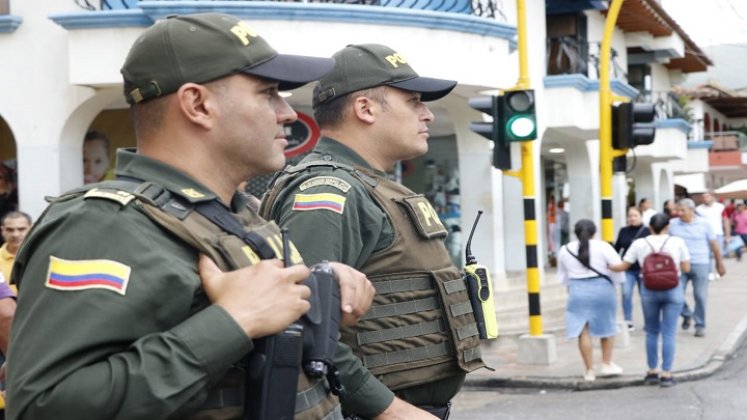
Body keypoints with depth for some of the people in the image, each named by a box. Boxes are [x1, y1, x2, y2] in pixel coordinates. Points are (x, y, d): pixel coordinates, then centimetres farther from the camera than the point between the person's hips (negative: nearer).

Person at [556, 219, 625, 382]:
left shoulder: (565, 250, 4)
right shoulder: (602, 247, -6)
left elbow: (563, 276, 15)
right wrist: (614, 283, 11)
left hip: (577, 291, 1)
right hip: (602, 288, -1)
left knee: (583, 331, 4)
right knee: (607, 327, 17)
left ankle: (589, 370, 6)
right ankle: (606, 364, 19)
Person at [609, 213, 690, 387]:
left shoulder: (639, 244, -1)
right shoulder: (677, 242, -3)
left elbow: (623, 266, 2)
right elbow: (686, 268, 0)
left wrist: (608, 266, 20)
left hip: (649, 291, 1)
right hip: (673, 290, -1)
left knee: (652, 332, 16)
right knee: (668, 333, 3)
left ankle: (652, 372, 20)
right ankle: (666, 374, 3)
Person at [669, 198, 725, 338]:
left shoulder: (704, 224, 0)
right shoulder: (672, 224, 3)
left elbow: (714, 245, 5)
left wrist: (720, 264, 8)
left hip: (700, 264, -1)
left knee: (700, 296, 1)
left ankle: (700, 325, 15)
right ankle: (686, 314, 23)